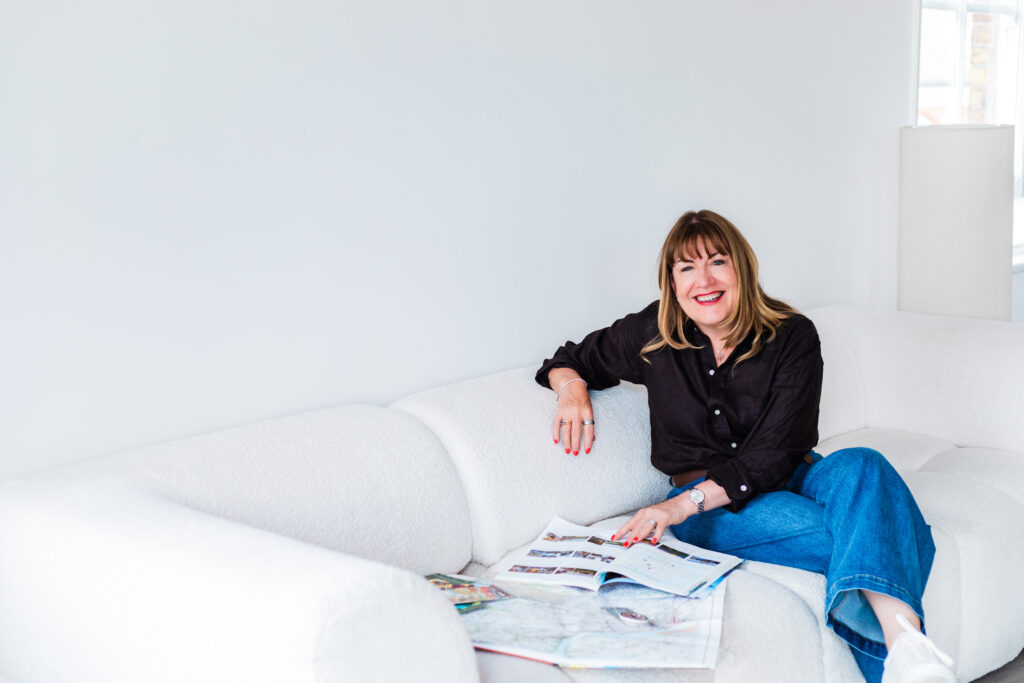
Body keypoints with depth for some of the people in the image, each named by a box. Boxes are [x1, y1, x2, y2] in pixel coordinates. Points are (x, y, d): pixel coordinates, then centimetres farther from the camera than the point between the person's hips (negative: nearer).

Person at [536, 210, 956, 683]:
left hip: (788, 480, 1)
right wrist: (572, 387, -9)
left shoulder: (792, 337, -5)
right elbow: (572, 358, 18)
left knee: (861, 465, -36)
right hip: (704, 508, -1)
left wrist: (684, 503, -25)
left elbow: (774, 454, -13)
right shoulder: (652, 334, 0)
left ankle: (904, 638, -55)